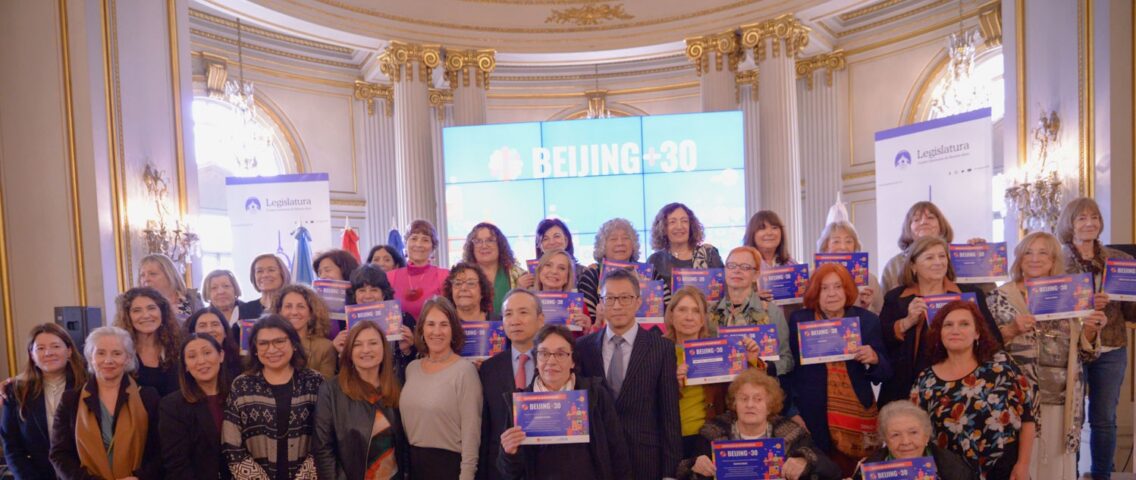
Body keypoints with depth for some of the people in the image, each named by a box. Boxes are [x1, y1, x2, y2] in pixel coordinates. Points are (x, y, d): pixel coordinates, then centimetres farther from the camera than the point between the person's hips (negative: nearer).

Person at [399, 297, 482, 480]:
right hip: (413, 462, 5)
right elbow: (409, 420, 13)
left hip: (449, 463, -5)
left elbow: (471, 431, -15)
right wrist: (407, 462, 10)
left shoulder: (464, 370, -14)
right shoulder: (412, 368, 4)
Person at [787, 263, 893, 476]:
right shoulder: (798, 320, -3)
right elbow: (789, 369, 1)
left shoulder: (868, 320, 0)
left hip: (858, 415, 1)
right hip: (812, 416, -1)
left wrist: (874, 359, -16)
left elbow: (885, 374, 5)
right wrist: (794, 413, -10)